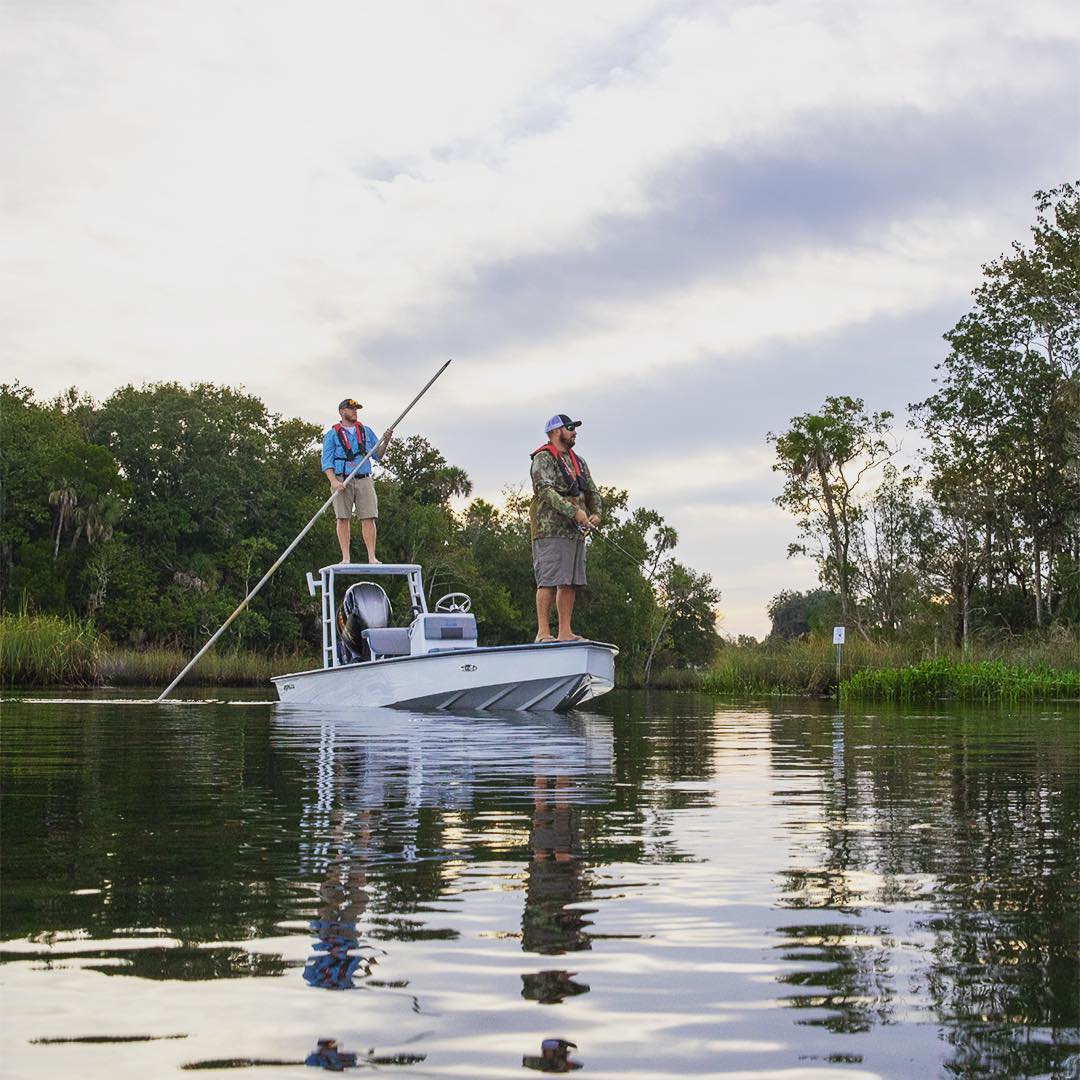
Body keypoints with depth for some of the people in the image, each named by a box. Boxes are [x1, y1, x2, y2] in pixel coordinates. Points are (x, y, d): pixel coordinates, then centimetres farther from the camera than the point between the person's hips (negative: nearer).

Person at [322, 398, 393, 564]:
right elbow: (326, 462, 0)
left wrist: (385, 441, -3)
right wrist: (334, 481, -16)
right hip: (342, 481, -2)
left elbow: (377, 455, 16)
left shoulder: (366, 431, 18)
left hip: (364, 480, 2)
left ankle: (372, 557, -9)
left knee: (369, 518, -7)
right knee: (343, 518, -6)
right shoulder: (332, 435, 7)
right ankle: (345, 558, -6)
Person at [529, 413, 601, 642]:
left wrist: (595, 513, 3)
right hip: (551, 530, -8)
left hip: (576, 531, 8)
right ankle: (543, 632, -10)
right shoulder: (543, 459, -5)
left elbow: (592, 492, 23)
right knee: (549, 581, -11)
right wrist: (574, 512, -23)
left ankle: (565, 632, 10)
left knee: (571, 583, 7)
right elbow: (546, 491, -17)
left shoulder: (578, 462, 22)